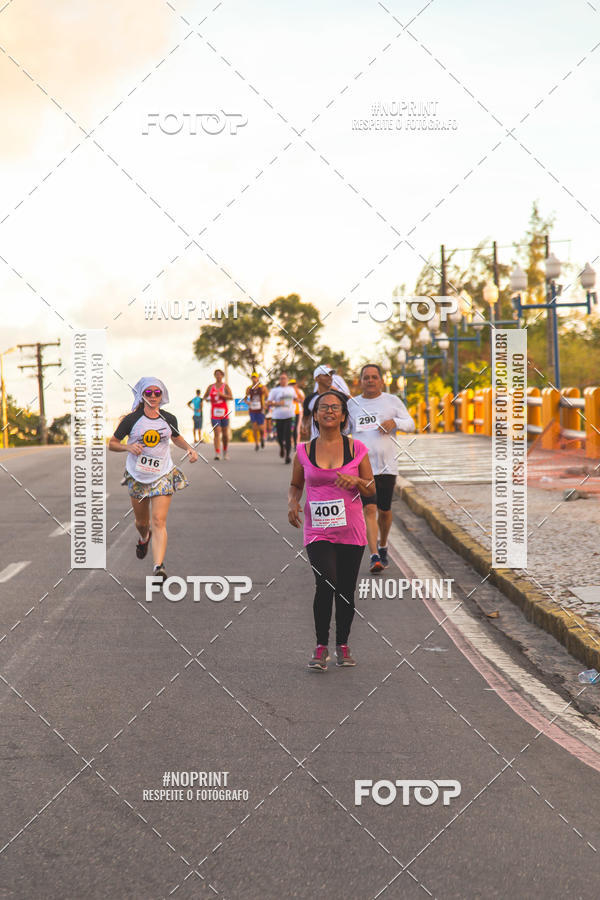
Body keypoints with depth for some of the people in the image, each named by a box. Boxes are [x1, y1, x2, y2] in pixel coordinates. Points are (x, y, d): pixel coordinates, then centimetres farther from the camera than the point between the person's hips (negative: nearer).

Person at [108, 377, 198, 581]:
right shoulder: (132, 420, -6)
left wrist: (189, 449, 3)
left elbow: (176, 438, 22)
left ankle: (159, 567, -20)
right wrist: (128, 447, -19)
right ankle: (144, 538, 53)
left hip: (163, 476, 0)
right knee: (141, 522, 16)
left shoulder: (169, 419, 1)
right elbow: (112, 443, 1)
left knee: (159, 522, -14)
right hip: (137, 477, 0)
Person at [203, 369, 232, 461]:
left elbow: (231, 397, -10)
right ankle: (217, 454, -19)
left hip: (224, 412, 0)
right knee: (217, 434, -12)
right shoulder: (211, 387, 9)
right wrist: (208, 399, -4)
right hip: (214, 413, 0)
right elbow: (205, 397, 18)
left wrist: (222, 395, -25)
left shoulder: (225, 386, 2)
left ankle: (225, 452, 27)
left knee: (225, 434, 7)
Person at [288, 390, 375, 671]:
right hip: (318, 530, -1)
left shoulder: (356, 449, 2)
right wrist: (292, 503, -4)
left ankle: (342, 645, 26)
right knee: (326, 583, -19)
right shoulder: (304, 451, 3)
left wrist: (355, 481, -13)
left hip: (351, 530, 1)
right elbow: (295, 485, 17)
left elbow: (372, 490, 8)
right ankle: (321, 646, -3)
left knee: (346, 590, 7)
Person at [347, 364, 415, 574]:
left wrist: (395, 422, -17)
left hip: (387, 465, 1)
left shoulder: (392, 401, 6)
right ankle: (374, 557, -17)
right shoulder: (351, 404, 8)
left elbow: (410, 424, 2)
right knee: (369, 509, -13)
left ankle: (383, 546, 36)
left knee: (384, 510, 10)